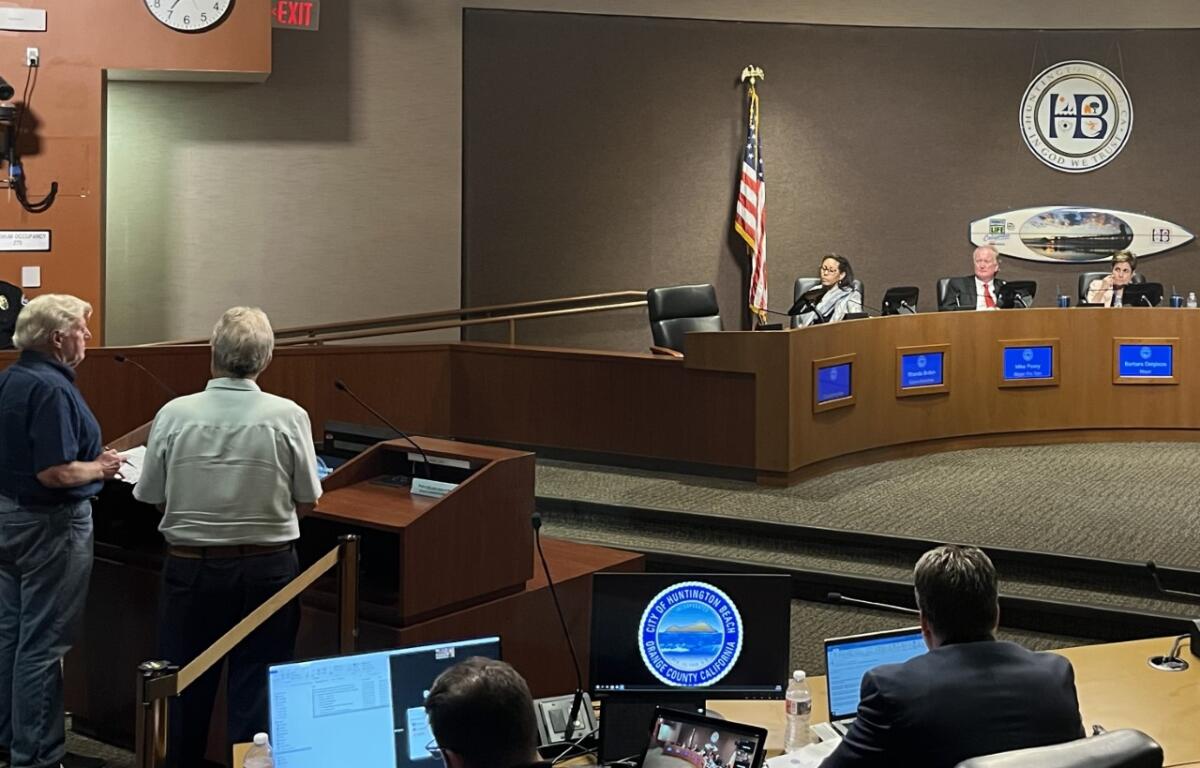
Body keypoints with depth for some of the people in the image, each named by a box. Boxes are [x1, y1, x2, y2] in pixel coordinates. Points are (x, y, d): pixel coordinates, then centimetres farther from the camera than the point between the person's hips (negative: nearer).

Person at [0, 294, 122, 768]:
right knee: (42, 644, -3)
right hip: (49, 525, -10)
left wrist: (91, 461, 15)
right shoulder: (51, 389, -22)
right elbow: (54, 472, -27)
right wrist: (100, 468, -10)